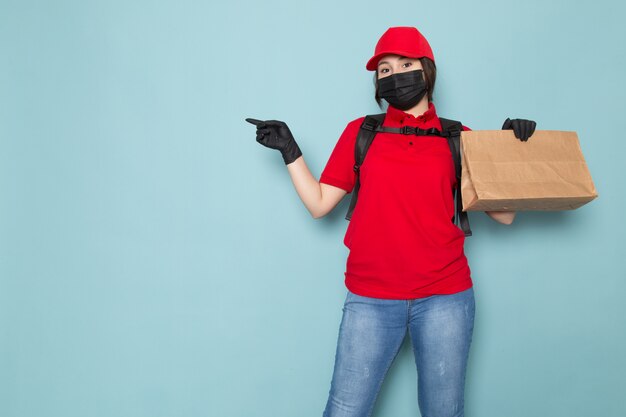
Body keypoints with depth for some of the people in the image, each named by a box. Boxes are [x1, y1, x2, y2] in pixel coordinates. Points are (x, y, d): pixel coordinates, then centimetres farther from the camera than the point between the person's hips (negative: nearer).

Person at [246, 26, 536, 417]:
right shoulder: (361, 132, 6)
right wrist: (290, 150, -3)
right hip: (371, 299, 0)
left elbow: (504, 214, 4)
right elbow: (320, 203, 4)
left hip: (445, 298, 1)